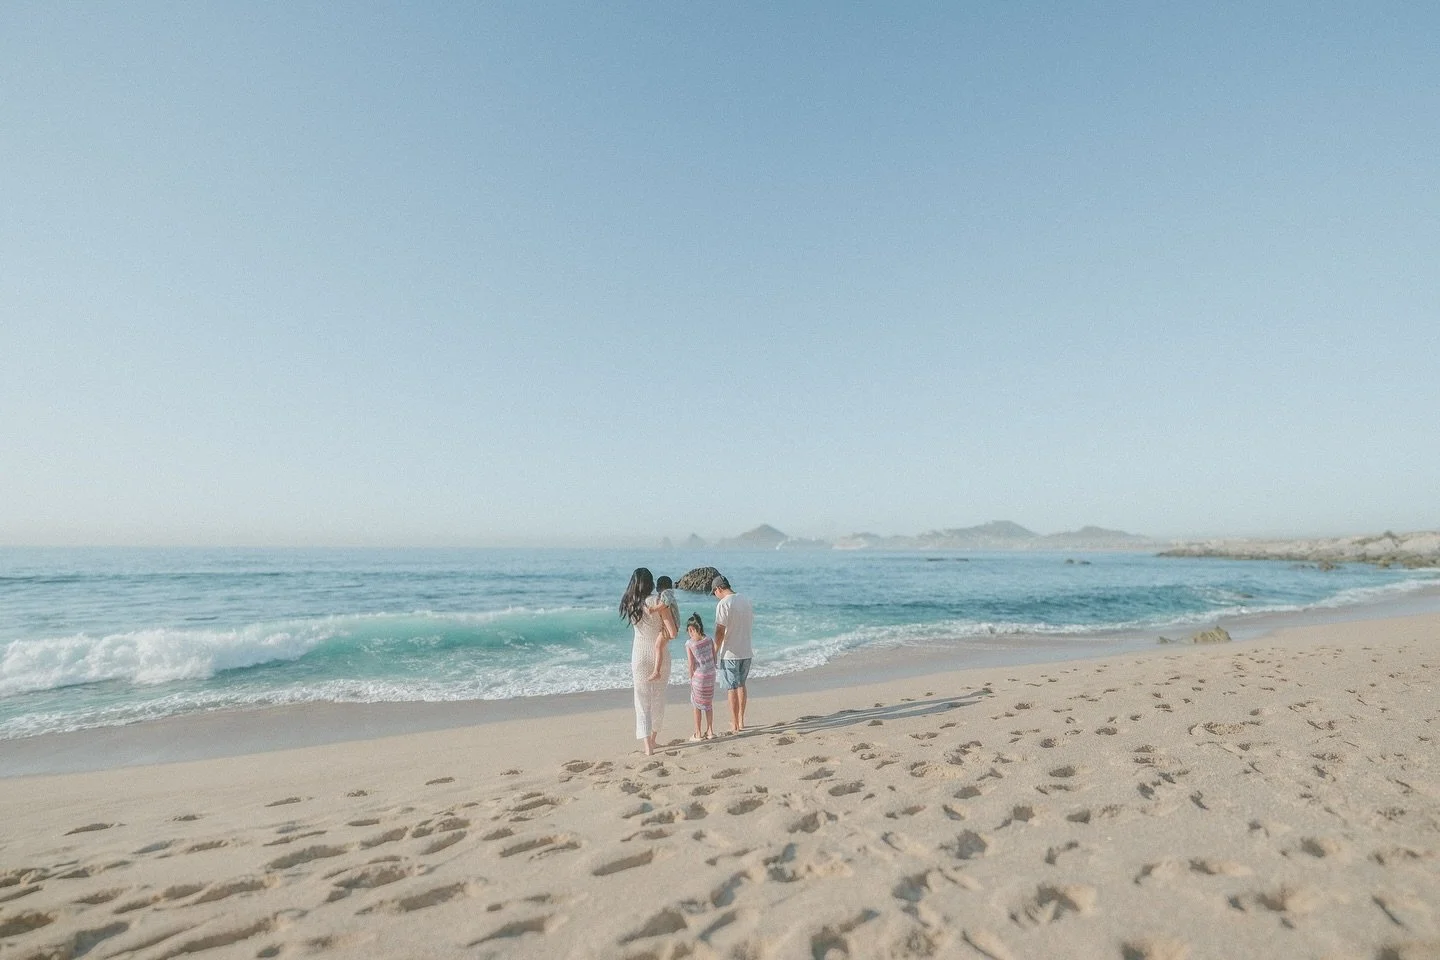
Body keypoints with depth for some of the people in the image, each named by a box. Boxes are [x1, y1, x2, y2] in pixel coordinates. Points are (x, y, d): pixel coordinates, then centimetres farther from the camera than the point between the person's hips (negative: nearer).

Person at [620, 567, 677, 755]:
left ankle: (648, 746, -1)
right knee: (658, 698, 18)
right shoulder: (658, 601, -16)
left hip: (640, 655, 1)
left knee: (642, 700, 7)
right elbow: (673, 633, -16)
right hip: (660, 655, -1)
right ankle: (653, 738, 31)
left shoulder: (630, 604, -6)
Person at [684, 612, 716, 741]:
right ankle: (710, 731, 25)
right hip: (711, 675, 4)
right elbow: (714, 659, 4)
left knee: (697, 705, 11)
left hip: (698, 676, -4)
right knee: (709, 703, 18)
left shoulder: (689, 644, -12)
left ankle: (698, 733, 15)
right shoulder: (709, 640, 0)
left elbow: (691, 665, -12)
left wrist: (691, 678, 0)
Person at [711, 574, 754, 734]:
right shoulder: (746, 600, 7)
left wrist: (714, 653, -10)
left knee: (732, 687, 3)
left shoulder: (723, 604, -15)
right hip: (746, 652, 7)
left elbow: (720, 631, -18)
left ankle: (734, 724, 8)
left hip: (730, 654, -7)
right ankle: (741, 721, 27)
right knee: (741, 685, 18)